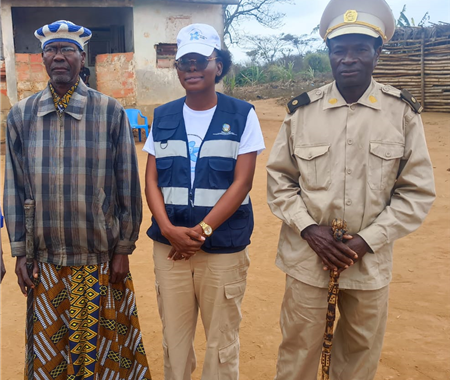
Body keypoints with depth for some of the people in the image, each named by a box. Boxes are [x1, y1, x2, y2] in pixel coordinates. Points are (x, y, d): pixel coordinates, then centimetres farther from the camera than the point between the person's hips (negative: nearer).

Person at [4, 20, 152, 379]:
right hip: (45, 260, 2)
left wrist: (123, 251, -2)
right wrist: (20, 252, 4)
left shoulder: (111, 112, -5)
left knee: (103, 345, 12)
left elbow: (128, 187, -3)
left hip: (102, 260, -2)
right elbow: (15, 189, 5)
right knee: (50, 350, 15)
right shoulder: (20, 115, 2)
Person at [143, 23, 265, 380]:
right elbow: (152, 180, 5)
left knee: (222, 338, 7)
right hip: (169, 245, 3)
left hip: (224, 247, -2)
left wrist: (202, 230, -15)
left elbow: (242, 183, -7)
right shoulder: (163, 117, 8)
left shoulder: (242, 115, -1)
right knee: (174, 334, 12)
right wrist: (169, 229, -11)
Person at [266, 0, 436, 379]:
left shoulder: (403, 112, -4)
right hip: (307, 258, 0)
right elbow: (279, 180, 4)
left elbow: (417, 192, -3)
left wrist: (366, 241, -11)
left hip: (371, 261, 0)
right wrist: (309, 228, -10)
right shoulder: (302, 110, -1)